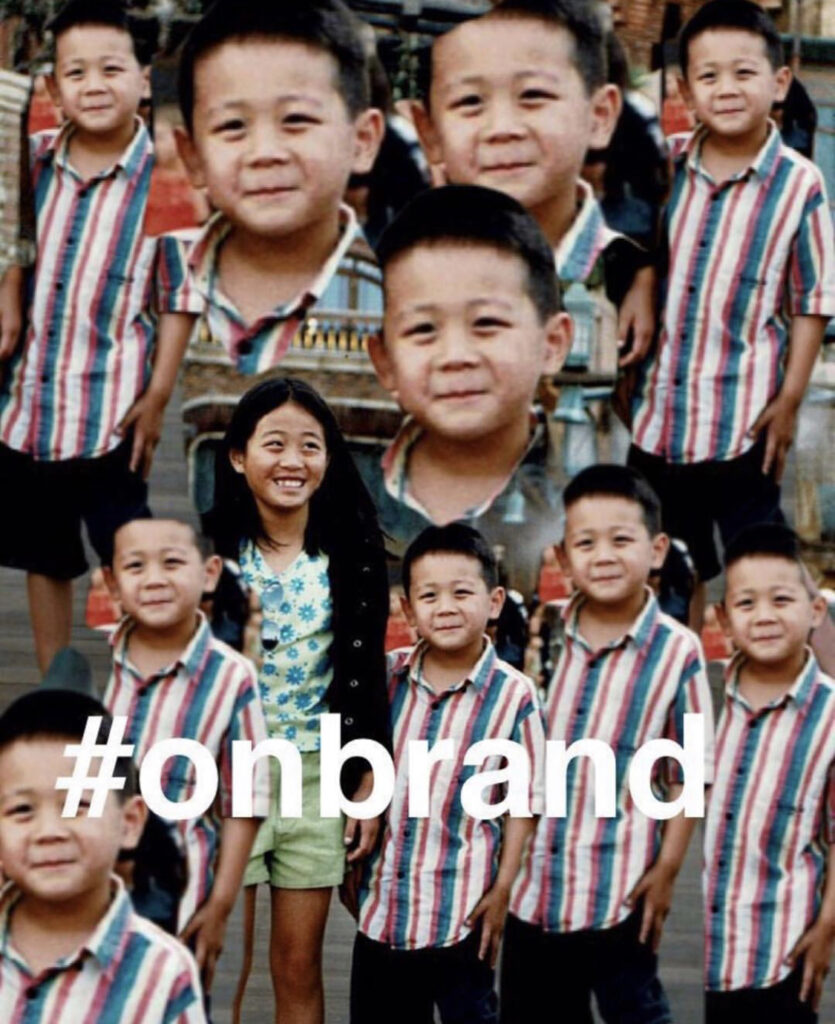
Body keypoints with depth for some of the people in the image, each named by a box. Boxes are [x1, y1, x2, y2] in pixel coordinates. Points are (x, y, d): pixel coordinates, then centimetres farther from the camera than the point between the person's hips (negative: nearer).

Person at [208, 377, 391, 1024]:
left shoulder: (351, 553, 0)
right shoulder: (212, 548, -5)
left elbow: (369, 676, 4)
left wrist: (369, 786, 1)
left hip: (319, 774, 2)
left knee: (300, 968, 8)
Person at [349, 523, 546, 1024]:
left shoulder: (513, 694, -12)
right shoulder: (388, 675, 0)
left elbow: (524, 801, -7)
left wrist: (502, 889, -9)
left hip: (461, 906, -4)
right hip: (383, 898, 5)